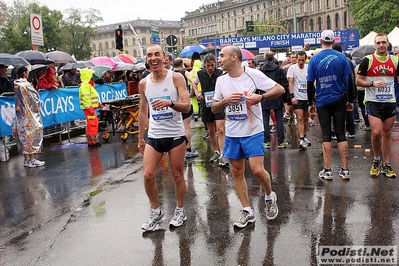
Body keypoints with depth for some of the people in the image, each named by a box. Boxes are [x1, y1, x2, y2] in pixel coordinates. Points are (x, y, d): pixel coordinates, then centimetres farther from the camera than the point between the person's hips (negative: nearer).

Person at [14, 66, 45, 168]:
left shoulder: (15, 85, 5)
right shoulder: (25, 84, -16)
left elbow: (17, 98, 12)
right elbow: (35, 98, -10)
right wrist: (36, 108, 6)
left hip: (20, 114, 7)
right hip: (29, 114, -7)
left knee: (23, 136, 10)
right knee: (31, 135, -1)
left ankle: (26, 159, 16)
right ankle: (32, 159, 3)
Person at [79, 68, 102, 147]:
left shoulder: (88, 85, 18)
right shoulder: (85, 86, -16)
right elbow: (85, 98, -24)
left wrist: (98, 103, 27)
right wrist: (89, 109, -27)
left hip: (91, 108, 11)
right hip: (89, 108, -11)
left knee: (91, 125, 16)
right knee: (92, 125, -7)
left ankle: (91, 141, 24)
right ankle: (92, 142, -2)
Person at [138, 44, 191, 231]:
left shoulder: (176, 78, -7)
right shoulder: (144, 83, 4)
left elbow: (187, 106, -14)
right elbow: (143, 112, 13)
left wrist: (170, 102, -32)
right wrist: (140, 137, 13)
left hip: (176, 135, -3)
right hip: (154, 136, 3)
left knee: (177, 175, 6)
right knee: (148, 175, -3)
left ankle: (180, 211, 25)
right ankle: (156, 213, 16)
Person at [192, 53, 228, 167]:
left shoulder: (221, 73, -8)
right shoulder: (200, 74, 1)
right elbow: (195, 83, 22)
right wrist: (196, 92, 4)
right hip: (206, 105, 4)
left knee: (220, 130, -12)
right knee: (211, 131, 12)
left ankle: (222, 155, -11)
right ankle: (216, 152, 28)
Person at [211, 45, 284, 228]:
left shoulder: (253, 74, -10)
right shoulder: (221, 80, 5)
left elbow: (280, 89, -7)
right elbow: (214, 108, 8)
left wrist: (260, 97, -22)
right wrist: (226, 100, -11)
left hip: (253, 132, -5)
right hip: (232, 133, 5)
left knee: (257, 170, -11)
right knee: (237, 172, 7)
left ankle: (270, 197, 21)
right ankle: (247, 212, 20)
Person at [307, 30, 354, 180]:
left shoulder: (314, 59, -3)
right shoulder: (341, 57, -1)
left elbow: (310, 84, -2)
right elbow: (348, 80, -1)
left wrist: (310, 103, 6)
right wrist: (350, 100, 8)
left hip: (322, 102, -1)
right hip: (339, 100, 1)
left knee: (326, 135, 4)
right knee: (341, 134, 6)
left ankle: (327, 171, 5)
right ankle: (345, 170, 9)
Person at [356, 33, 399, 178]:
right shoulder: (367, 60, -5)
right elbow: (358, 81, -4)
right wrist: (373, 83, -20)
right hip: (373, 102, -4)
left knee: (387, 134, 8)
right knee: (376, 132, -13)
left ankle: (386, 165, 18)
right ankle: (376, 160, 12)